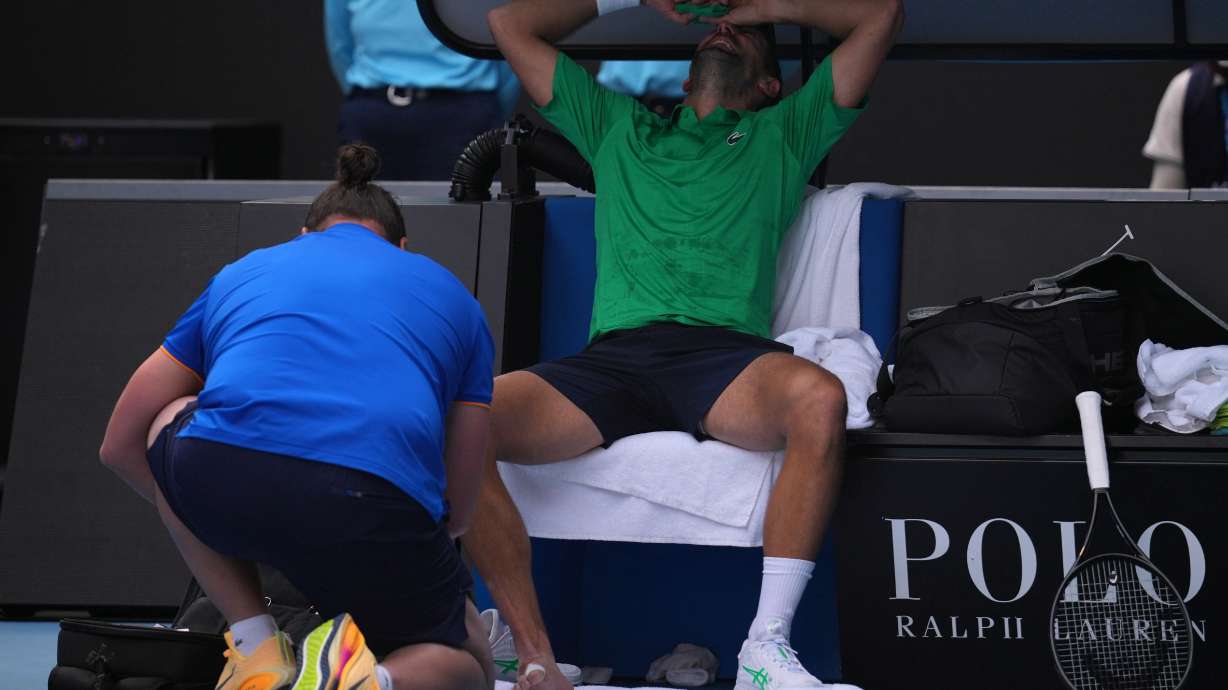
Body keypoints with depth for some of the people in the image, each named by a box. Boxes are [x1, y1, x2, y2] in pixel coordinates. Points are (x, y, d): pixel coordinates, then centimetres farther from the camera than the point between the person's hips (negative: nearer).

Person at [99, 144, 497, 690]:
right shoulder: (450, 293, 31)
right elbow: (458, 510, 31)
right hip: (379, 497, 0)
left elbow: (120, 445, 38)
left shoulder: (243, 272, 32)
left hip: (217, 482, 0)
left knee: (169, 422, 37)